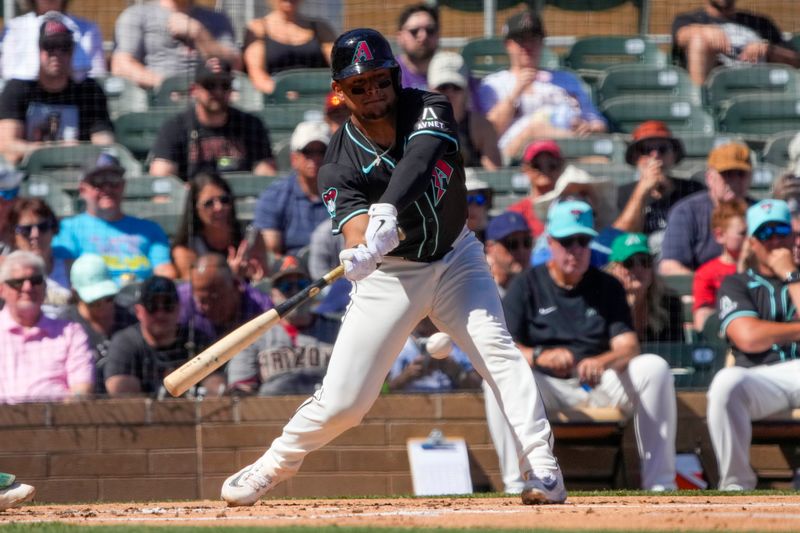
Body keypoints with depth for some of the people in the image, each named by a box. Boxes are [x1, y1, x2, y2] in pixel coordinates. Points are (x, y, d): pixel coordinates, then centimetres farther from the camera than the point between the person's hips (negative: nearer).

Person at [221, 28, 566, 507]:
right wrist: (362, 247, -57)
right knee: (342, 402, -3)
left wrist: (386, 213, -54)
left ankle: (543, 471, -27)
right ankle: (272, 466, 22)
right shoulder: (341, 165, -16)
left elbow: (417, 162, -36)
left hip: (454, 258, 1)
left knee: (496, 348, -24)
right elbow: (355, 224, -32)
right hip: (388, 276, -1)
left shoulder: (428, 110, -15)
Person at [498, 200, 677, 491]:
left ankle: (660, 485, -23)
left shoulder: (607, 287, 8)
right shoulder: (526, 285, 2)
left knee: (654, 367, -23)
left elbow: (629, 347, -5)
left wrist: (601, 362, -30)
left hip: (599, 383, 2)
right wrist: (539, 356, -32)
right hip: (545, 386, -2)